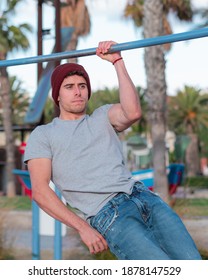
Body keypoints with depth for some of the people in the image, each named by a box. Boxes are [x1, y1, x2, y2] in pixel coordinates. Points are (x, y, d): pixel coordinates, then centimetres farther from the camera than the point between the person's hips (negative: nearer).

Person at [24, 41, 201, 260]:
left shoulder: (102, 117, 23)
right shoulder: (42, 135, 14)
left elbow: (133, 112, -2)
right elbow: (39, 190, 1)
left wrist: (117, 61, 2)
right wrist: (83, 227, -11)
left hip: (142, 196, 4)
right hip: (107, 214, -4)